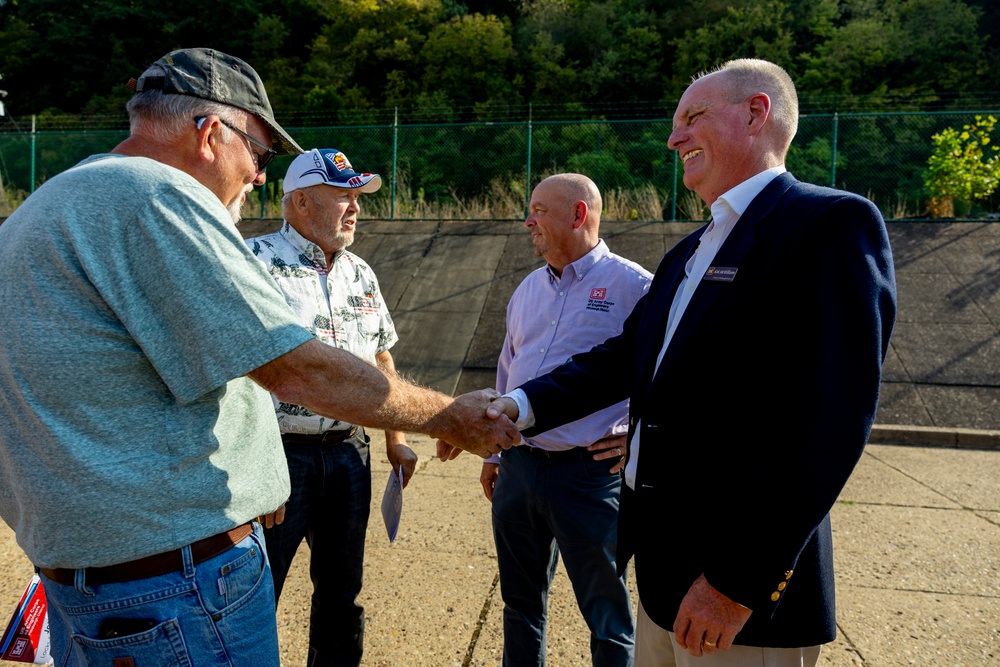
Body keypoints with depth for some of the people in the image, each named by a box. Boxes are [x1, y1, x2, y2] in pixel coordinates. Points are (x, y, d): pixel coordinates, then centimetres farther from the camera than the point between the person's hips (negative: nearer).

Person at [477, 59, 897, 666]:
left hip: (746, 582, -8)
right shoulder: (692, 253, 15)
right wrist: (521, 406, -2)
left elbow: (829, 419, -21)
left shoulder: (833, 223, -13)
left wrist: (740, 579, -22)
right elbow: (627, 356, 12)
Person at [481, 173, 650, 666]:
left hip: (589, 472, -6)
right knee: (520, 601, 19)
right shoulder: (529, 289, 12)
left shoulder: (632, 285, -9)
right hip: (518, 467, 6)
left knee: (606, 613, 7)